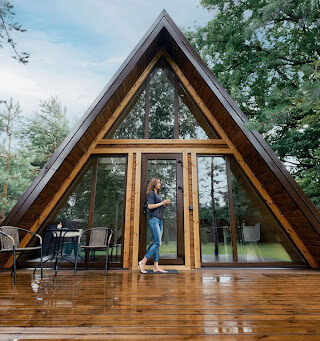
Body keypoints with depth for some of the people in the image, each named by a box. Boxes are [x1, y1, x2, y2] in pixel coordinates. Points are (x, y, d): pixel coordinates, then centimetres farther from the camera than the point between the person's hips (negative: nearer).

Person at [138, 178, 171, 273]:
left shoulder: (157, 194, 22)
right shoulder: (151, 193, -3)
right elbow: (150, 206, -15)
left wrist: (165, 204, 9)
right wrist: (162, 203, -11)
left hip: (160, 220, 9)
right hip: (154, 219, -9)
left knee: (157, 243, 5)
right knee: (157, 242, -12)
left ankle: (156, 266, 7)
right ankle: (143, 261, -6)